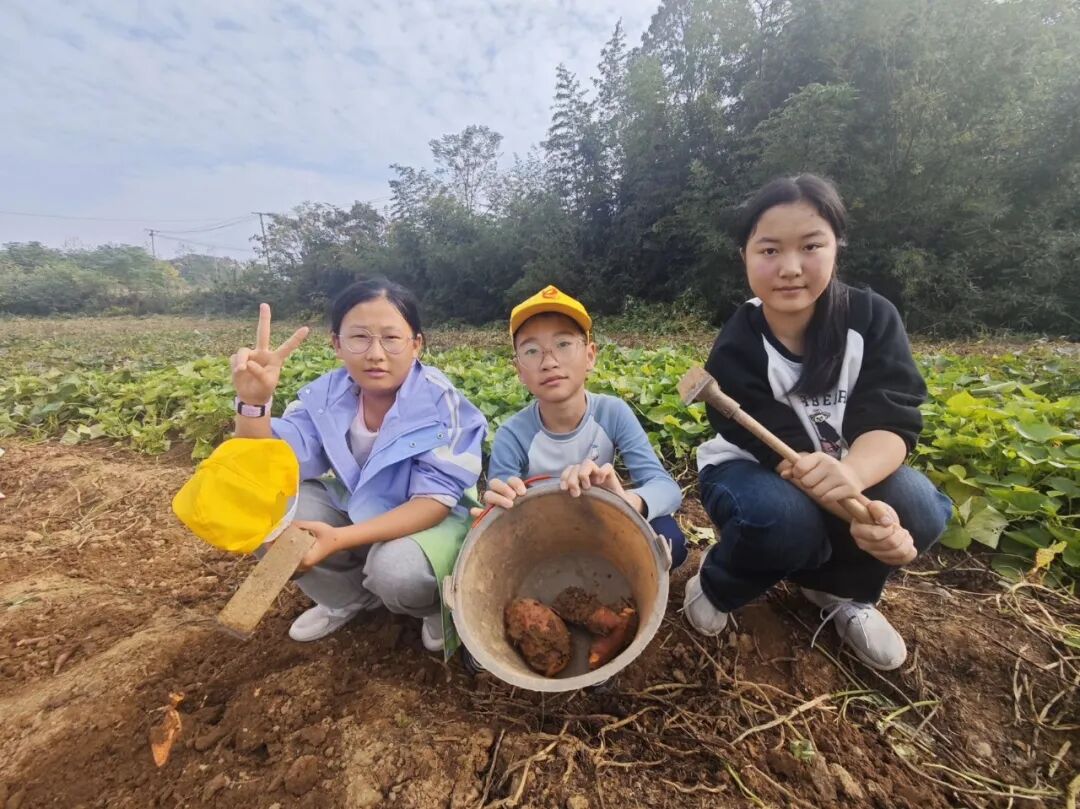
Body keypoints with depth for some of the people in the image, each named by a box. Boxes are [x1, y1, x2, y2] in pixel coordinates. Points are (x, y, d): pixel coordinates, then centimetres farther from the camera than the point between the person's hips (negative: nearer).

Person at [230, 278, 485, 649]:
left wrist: (341, 539, -36)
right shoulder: (325, 394, -10)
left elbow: (435, 500, -25)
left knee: (397, 569, -35)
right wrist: (254, 401, -31)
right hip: (351, 508, 5)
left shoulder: (440, 403, -24)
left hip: (432, 519, -5)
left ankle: (439, 607, 4)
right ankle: (350, 597, 9)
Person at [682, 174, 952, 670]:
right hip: (751, 470, -3)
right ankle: (716, 587, 0)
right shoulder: (736, 350, -23)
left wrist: (849, 475, -46)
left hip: (851, 473, 4)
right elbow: (783, 451, -26)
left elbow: (891, 422, -23)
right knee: (784, 519, -35)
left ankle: (840, 590, 8)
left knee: (921, 510, -25)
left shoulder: (873, 319, -13)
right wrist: (860, 513, -43)